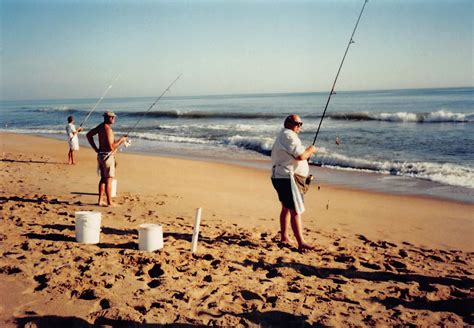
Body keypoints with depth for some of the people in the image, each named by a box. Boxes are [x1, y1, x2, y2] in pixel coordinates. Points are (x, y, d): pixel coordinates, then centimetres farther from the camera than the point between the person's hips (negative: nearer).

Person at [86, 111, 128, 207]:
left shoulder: (100, 126, 8)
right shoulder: (108, 129, -20)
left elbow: (89, 135, 20)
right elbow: (111, 147, -24)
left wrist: (95, 149, 18)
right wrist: (121, 140, -11)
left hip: (101, 155, 9)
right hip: (108, 156, -9)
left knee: (103, 178, 16)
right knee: (109, 180, -3)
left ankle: (100, 201, 19)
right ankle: (109, 202, 2)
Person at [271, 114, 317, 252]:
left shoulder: (282, 136, 20)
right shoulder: (289, 136, -15)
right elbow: (300, 156, -24)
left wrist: (306, 153, 14)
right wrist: (310, 150, -6)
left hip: (280, 177, 11)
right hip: (286, 178, -11)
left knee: (286, 208, 20)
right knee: (295, 211, -12)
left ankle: (284, 238, 30)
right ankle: (301, 243, -12)